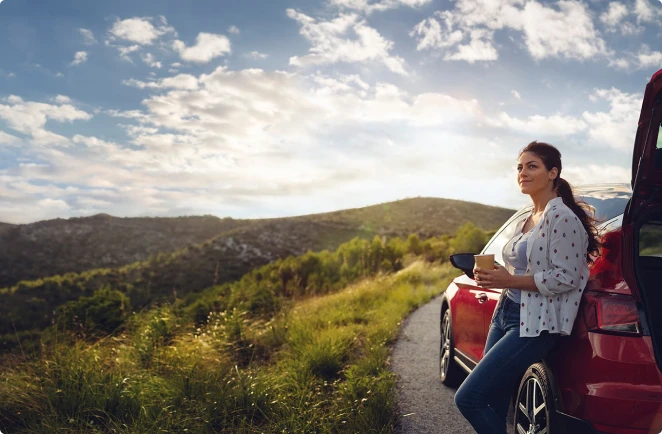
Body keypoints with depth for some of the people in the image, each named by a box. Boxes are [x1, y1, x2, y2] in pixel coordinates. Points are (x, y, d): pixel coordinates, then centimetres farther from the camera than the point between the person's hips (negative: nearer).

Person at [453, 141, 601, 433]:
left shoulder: (562, 217, -13)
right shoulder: (526, 220, 14)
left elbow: (566, 278, -19)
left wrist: (509, 281, -19)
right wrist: (495, 276, 6)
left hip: (534, 325, -9)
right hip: (505, 315, 9)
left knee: (468, 398, -12)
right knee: (494, 407, 11)